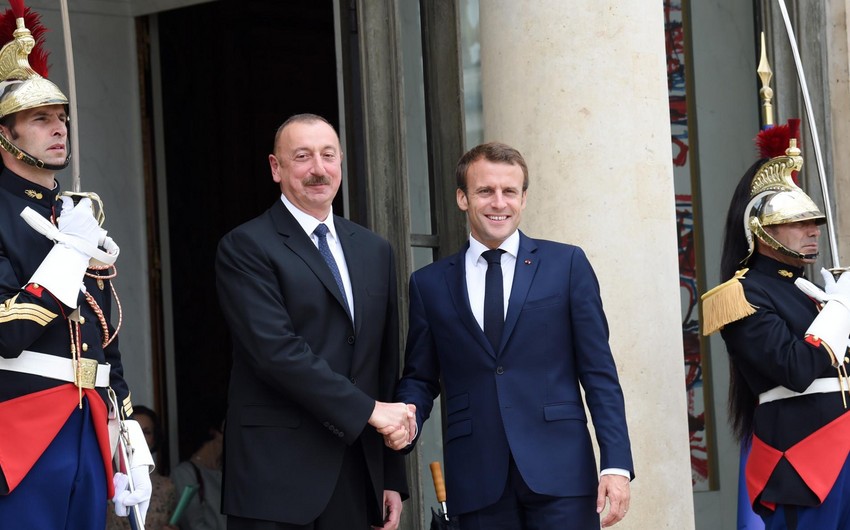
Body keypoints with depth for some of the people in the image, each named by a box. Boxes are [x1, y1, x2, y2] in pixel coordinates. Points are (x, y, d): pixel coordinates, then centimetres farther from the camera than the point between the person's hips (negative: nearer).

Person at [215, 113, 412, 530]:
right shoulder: (245, 247, -4)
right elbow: (276, 350, -16)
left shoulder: (375, 250, 15)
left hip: (357, 475, 5)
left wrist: (393, 478, 12)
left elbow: (386, 365, 15)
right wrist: (367, 410, -15)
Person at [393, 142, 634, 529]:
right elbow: (420, 377, 15)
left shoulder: (567, 264, 7)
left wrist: (616, 464, -5)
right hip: (476, 480, 1)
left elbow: (598, 372, 3)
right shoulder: (429, 284, 11)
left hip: (559, 471, -1)